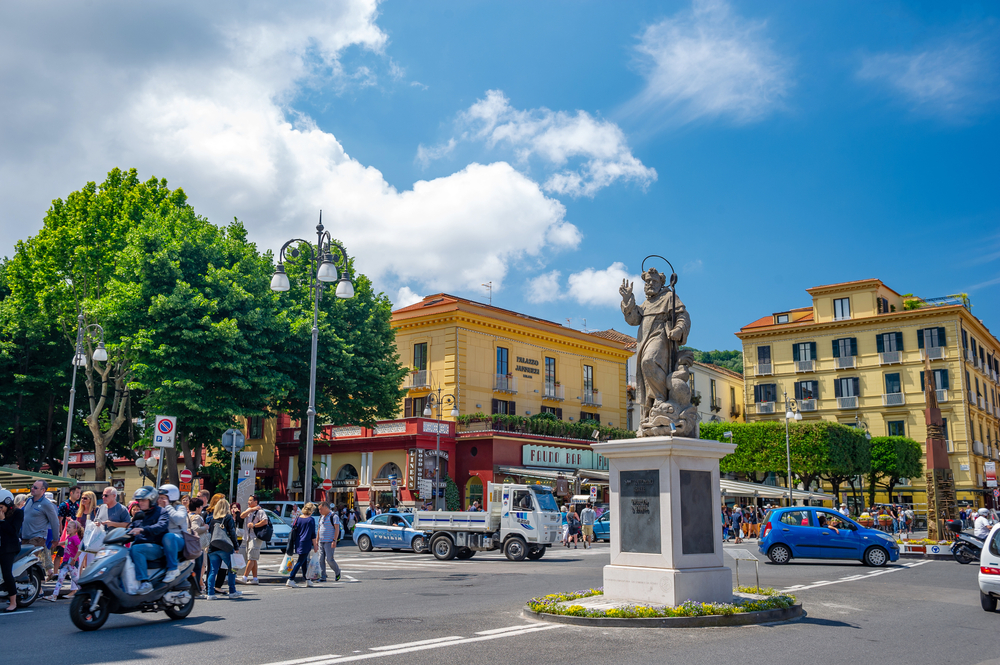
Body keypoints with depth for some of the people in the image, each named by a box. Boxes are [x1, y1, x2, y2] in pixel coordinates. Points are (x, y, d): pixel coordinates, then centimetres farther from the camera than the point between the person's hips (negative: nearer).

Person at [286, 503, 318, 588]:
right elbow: (313, 535, -8)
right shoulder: (311, 520, -10)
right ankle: (290, 580, -10)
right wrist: (315, 546, -1)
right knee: (300, 562, -3)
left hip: (298, 543, 6)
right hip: (306, 544, -6)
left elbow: (293, 529, 9)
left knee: (304, 561, 17)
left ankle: (307, 580, 26)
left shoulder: (298, 518, 4)